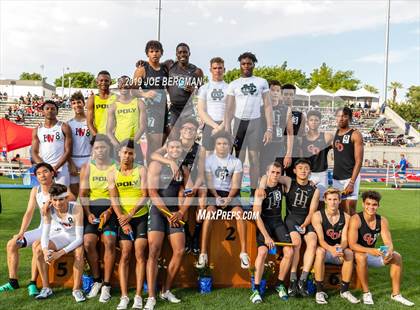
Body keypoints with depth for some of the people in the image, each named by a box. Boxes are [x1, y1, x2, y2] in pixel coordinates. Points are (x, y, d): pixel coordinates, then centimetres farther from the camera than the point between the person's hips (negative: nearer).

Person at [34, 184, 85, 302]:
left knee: (79, 252, -35)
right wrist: (45, 250, -38)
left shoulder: (76, 209, -33)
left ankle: (77, 289, -19)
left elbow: (79, 238, -31)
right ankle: (46, 288, -3)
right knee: (39, 249, -14)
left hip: (77, 237, -5)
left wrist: (60, 253, -40)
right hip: (63, 235, 5)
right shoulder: (49, 210, -19)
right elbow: (45, 233, -17)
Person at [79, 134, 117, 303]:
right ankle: (97, 281, 5)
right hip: (92, 208, 2)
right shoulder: (86, 167, 10)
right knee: (88, 242, -16)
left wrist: (109, 211, -14)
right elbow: (83, 194, 6)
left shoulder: (116, 167, 2)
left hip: (111, 209, -2)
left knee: (109, 242, -20)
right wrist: (88, 213, -7)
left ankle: (106, 285, -8)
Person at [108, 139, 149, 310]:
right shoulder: (113, 174, 5)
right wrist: (122, 220, -13)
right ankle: (124, 296, 2)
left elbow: (144, 196, -7)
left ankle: (138, 296, 0)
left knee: (140, 254, -3)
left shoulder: (141, 170, 0)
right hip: (124, 218, 1)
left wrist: (130, 215, -15)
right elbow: (114, 200, -2)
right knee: (125, 255, -2)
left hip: (141, 216, -1)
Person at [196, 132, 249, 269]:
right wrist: (217, 197, -18)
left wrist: (229, 198, -18)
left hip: (231, 193, 1)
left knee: (239, 213, -28)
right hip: (213, 192, -1)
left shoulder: (236, 162, 2)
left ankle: (243, 252, -21)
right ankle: (203, 254, -28)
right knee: (209, 213, -31)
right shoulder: (209, 160, -1)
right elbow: (209, 182, -4)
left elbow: (235, 184, -2)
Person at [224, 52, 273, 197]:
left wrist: (269, 128, -7)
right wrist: (227, 130, -6)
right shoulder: (233, 84, 7)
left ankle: (254, 192, 10)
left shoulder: (262, 82, 5)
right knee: (239, 157, 2)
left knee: (254, 156, 4)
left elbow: (268, 106, 2)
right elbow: (229, 109, 4)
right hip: (239, 121, 1)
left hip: (255, 122, 0)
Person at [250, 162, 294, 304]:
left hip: (278, 222, 5)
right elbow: (257, 215, -18)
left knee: (289, 252, -12)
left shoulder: (282, 186, 1)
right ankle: (256, 289, -15)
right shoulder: (261, 190, -13)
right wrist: (266, 236, -24)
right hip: (264, 222, -4)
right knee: (263, 251, -26)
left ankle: (279, 284, 10)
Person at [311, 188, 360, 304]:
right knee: (320, 251, -36)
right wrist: (331, 249, -40)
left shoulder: (346, 217, 0)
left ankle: (344, 290, -12)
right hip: (324, 250, -3)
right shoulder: (318, 215, -11)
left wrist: (341, 248, -32)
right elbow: (320, 239, -19)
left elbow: (344, 239, -8)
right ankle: (319, 291, -27)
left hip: (338, 251, 3)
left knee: (349, 253, -28)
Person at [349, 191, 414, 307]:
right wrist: (370, 250, -43)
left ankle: (396, 294, -1)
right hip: (358, 254, -6)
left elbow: (388, 243, -7)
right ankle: (366, 293, -21)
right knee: (362, 257, -38)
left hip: (372, 253, 6)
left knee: (397, 257, -11)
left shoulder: (382, 221, -4)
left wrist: (389, 252, -32)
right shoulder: (356, 219, -22)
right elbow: (352, 245, -28)